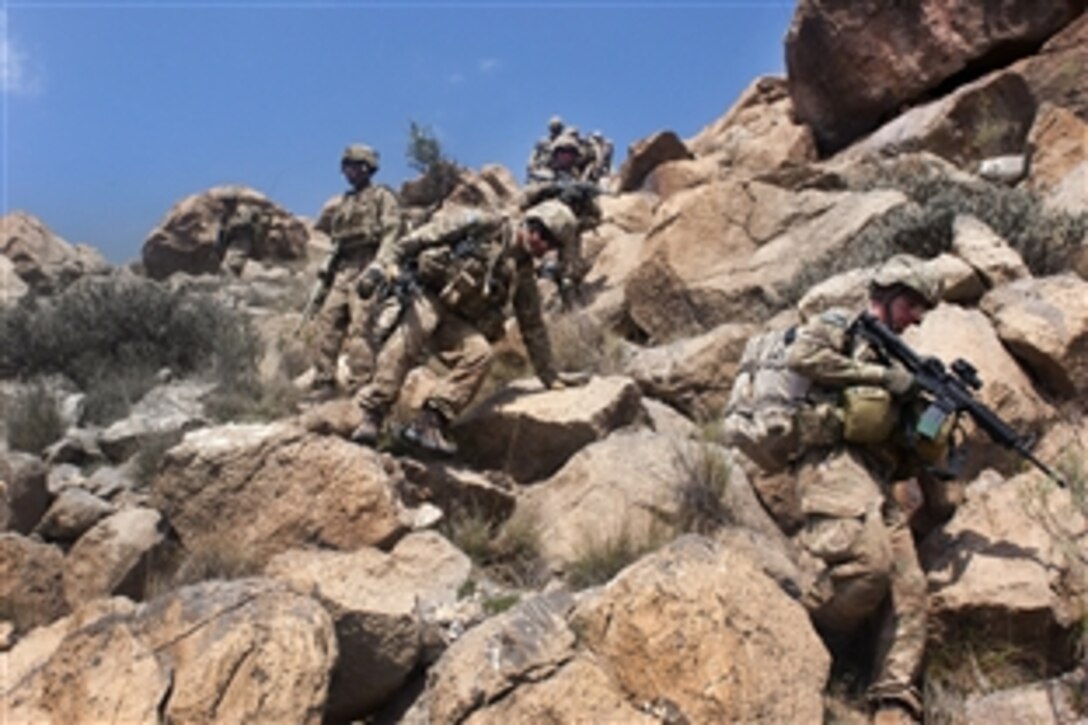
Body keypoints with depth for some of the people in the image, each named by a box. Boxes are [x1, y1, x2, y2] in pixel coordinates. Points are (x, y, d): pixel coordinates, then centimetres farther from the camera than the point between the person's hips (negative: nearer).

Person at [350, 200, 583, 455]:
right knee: (407, 339, -35)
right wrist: (386, 261, -17)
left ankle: (428, 423, -24)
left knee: (480, 353, -24)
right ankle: (371, 417, -35)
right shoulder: (483, 225, -3)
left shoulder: (523, 272, 14)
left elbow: (533, 325, 19)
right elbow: (426, 234, -6)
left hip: (455, 321, 5)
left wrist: (549, 375, 19)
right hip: (424, 295, -5)